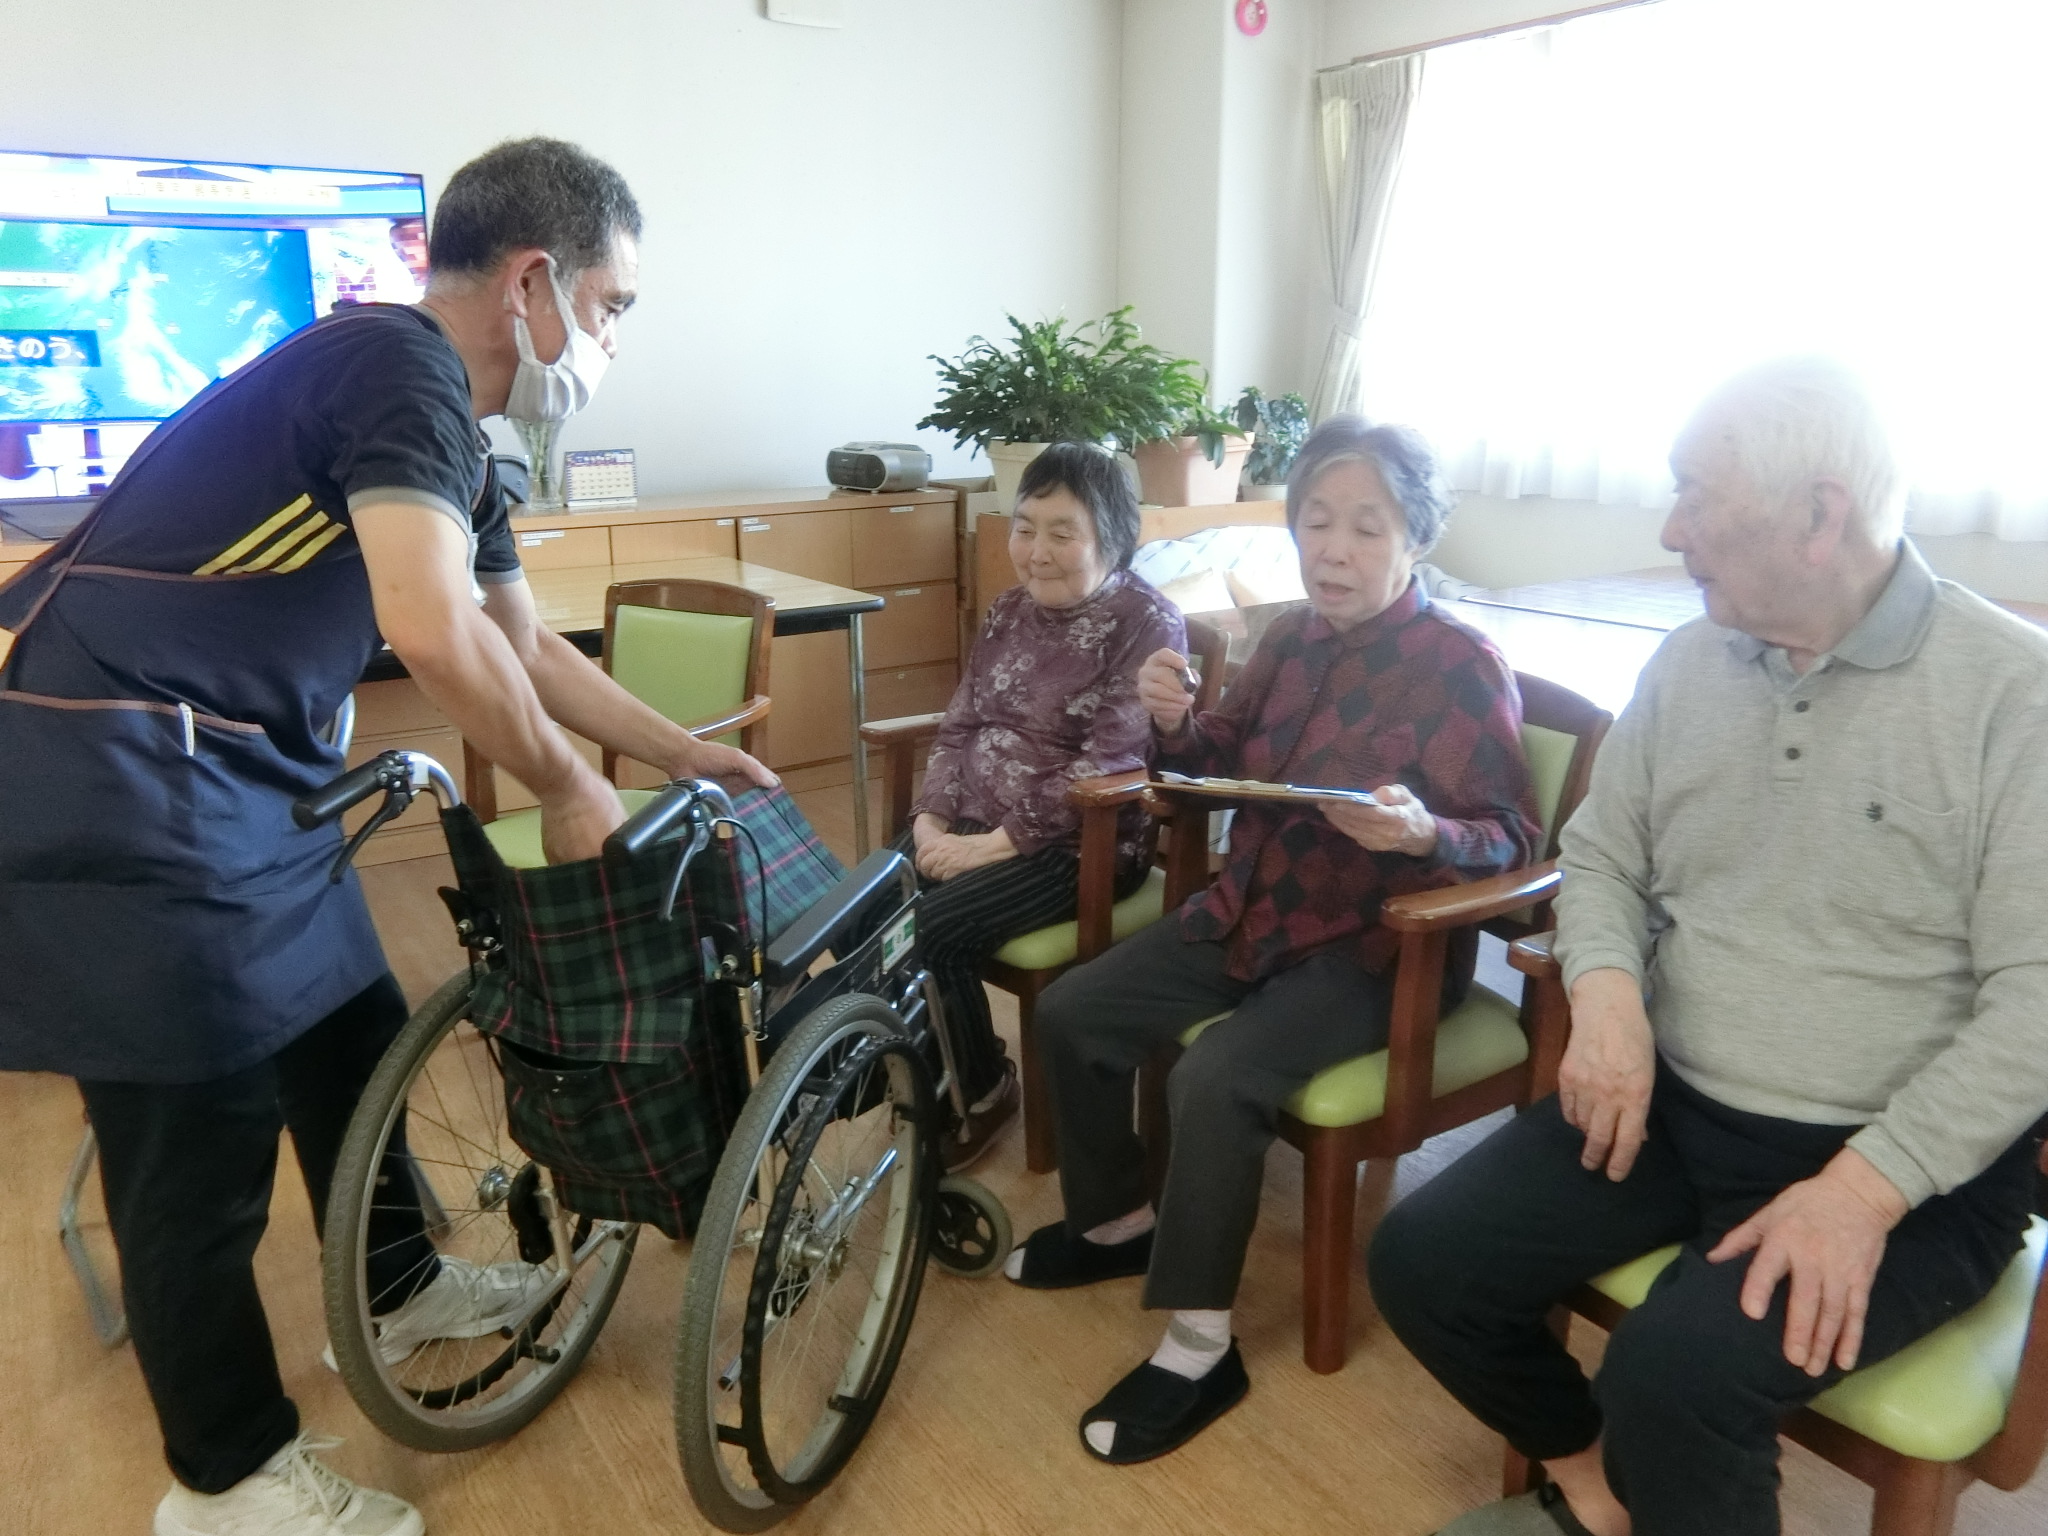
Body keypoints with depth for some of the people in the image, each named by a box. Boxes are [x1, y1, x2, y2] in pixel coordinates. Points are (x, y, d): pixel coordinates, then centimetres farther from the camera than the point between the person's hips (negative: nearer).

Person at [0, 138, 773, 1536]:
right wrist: (566, 790, -15)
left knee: (354, 1039, 20)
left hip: (238, 779, 10)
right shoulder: (401, 366, -18)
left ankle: (400, 1290, 43)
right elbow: (435, 634, -30)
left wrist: (688, 752, 22)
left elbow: (529, 649, 21)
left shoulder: (451, 439, 12)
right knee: (202, 1137, 2)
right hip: (117, 790, -10)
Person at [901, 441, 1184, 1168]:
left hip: (1082, 842, -7)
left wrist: (997, 843, -21)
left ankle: (981, 1089, 5)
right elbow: (959, 725, 11)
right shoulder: (1010, 611, 11)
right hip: (973, 823, 7)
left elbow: (1104, 766, -19)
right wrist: (932, 819, -5)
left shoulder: (1148, 624, -12)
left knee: (929, 931, -23)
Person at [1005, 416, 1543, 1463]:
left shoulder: (1463, 667, -15)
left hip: (1370, 946, -7)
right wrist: (1173, 725, -9)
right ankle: (1119, 1221, 24)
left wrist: (1423, 834, -36)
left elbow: (1510, 840, -16)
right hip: (1248, 912, 7)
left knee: (1215, 1078, -28)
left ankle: (1199, 1347, -10)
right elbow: (1223, 767, 12)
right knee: (1071, 1012, 3)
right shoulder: (1292, 639, 2)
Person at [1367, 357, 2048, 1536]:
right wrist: (1607, 990, -10)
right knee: (1423, 1261, -4)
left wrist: (1866, 1185, -23)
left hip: (1912, 1168, -5)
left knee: (1673, 1381, -27)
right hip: (1671, 1105, 6)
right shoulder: (1687, 664, 4)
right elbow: (1601, 856, 11)